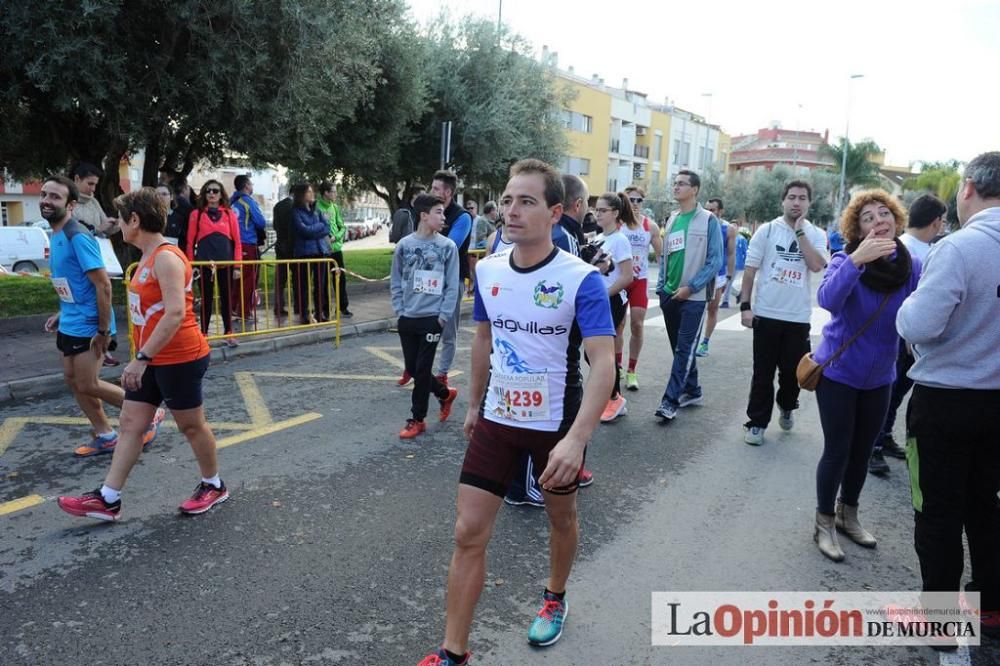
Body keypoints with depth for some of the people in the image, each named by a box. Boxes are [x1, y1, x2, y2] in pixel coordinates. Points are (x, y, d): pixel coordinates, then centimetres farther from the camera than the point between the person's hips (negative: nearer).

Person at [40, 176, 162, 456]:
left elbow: (103, 284, -23)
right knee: (72, 380, 12)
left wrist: (103, 330, -22)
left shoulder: (78, 237, -21)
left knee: (87, 385, -4)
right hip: (70, 324, 9)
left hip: (88, 326, -9)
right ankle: (105, 436, 24)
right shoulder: (56, 235, 8)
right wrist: (61, 314, 18)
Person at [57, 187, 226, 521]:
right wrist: (142, 358, 21)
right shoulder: (148, 258, 12)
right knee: (131, 423, 9)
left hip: (180, 359, -9)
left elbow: (175, 313, -29)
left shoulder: (166, 257, -19)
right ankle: (108, 499, 16)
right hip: (153, 359, 10)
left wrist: (141, 358, -28)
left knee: (191, 425, 6)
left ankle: (213, 486, 25)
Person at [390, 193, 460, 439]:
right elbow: (396, 281, 8)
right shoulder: (404, 245, 1)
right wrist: (399, 310, 0)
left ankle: (417, 419, 15)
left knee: (422, 370, 0)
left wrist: (443, 316, -8)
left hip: (432, 318, -3)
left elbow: (452, 285, -3)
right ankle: (445, 393, 34)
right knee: (412, 368, 11)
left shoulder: (447, 246, -4)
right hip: (407, 318, 3)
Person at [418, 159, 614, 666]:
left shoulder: (581, 280, -20)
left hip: (557, 424, -3)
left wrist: (576, 439, -38)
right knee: (468, 532, 1)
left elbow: (603, 364, -27)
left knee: (561, 518, 20)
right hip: (497, 419, 4)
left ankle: (555, 599, 49)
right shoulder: (487, 270, -4)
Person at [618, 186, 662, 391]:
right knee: (618, 324, 6)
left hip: (640, 280, 1)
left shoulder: (650, 226, 2)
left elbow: (661, 254, 4)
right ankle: (616, 367, 18)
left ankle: (632, 371, 9)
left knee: (637, 326, -1)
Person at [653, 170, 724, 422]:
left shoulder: (708, 220, -7)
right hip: (669, 294, 6)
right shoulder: (672, 220, 10)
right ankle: (692, 391, 27)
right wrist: (661, 286, 8)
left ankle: (670, 401, -6)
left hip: (694, 296, -6)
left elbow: (715, 260, -9)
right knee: (680, 347, 13)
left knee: (685, 349, -6)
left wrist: (691, 287, -14)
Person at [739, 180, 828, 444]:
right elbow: (750, 270, 0)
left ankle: (787, 407, 39)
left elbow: (817, 266, -15)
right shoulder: (767, 230, 0)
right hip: (766, 314, -1)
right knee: (763, 373, 4)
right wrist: (745, 306, -7)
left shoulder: (816, 235, 4)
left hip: (798, 317, 2)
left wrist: (799, 231, -11)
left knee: (792, 371, 12)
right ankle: (757, 422, 15)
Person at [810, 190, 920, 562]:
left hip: (878, 376, 5)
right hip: (838, 372, -4)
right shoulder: (847, 260, -17)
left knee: (863, 450, 16)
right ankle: (824, 524, 19)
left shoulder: (913, 267, -5)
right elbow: (827, 300, -36)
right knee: (838, 450, 0)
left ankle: (847, 516, 36)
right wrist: (856, 260, -46)